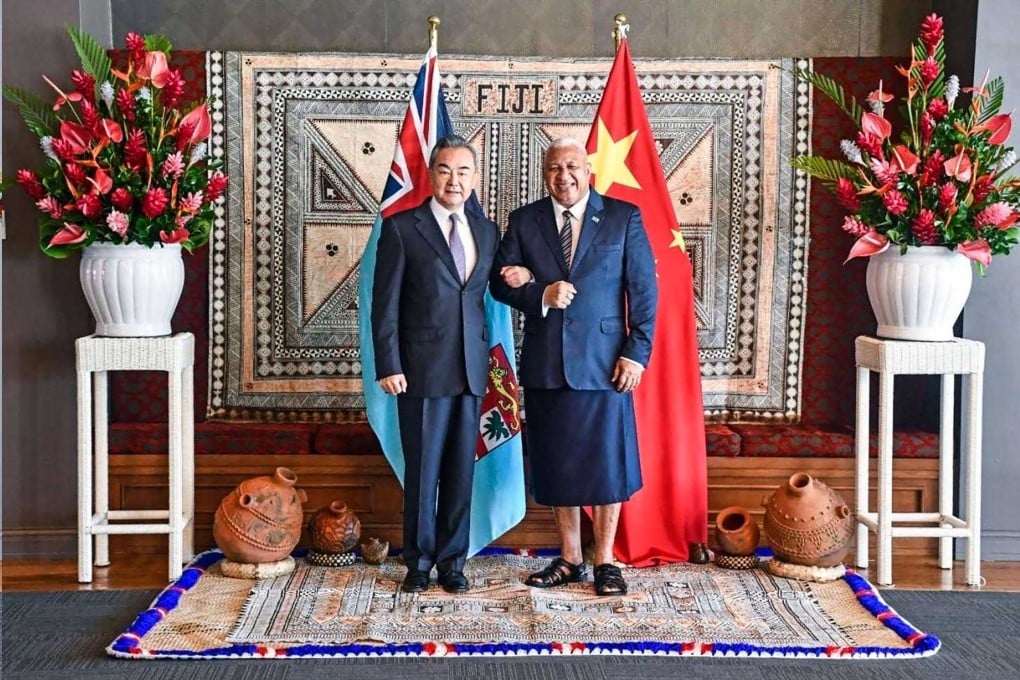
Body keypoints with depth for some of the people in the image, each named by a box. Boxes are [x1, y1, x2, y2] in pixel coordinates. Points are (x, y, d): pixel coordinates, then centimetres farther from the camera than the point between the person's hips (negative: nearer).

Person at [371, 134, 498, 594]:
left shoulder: (487, 231, 11)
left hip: (471, 369, 4)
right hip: (422, 368, -4)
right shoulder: (401, 228, -2)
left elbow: (486, 294, 15)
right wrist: (389, 366, -9)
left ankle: (452, 561, 21)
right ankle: (419, 562, 19)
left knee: (461, 470, 8)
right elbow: (384, 305, -4)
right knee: (422, 470, 4)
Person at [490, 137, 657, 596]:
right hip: (545, 363, 3)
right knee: (557, 466, 10)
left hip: (603, 362, -2)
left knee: (606, 464, 4)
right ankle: (570, 559, 23)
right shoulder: (524, 221, 8)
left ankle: (605, 562, 18)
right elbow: (499, 282, 5)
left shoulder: (624, 217, 2)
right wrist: (541, 294, -14)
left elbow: (644, 288, 0)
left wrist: (637, 352, -7)